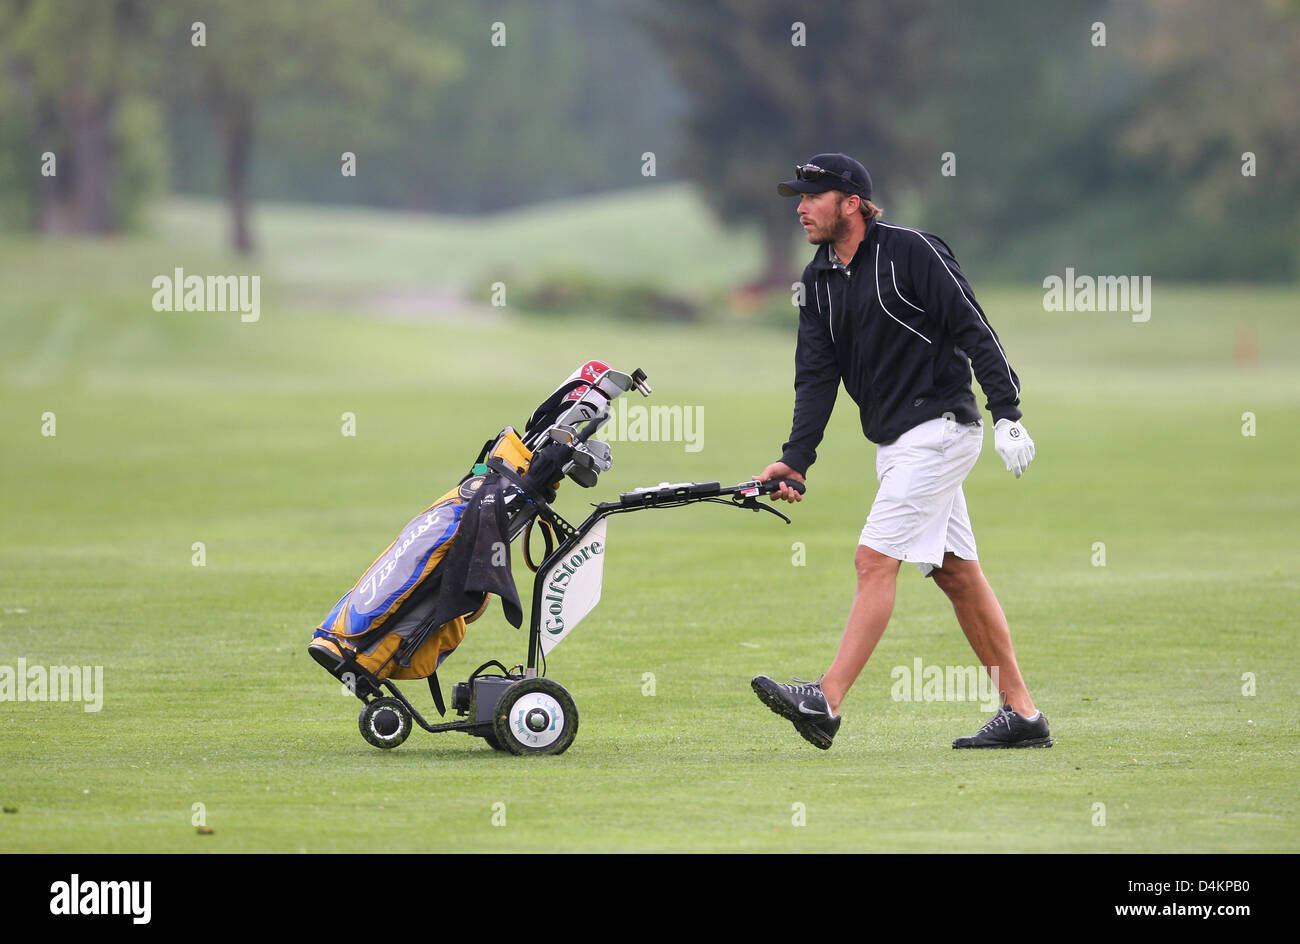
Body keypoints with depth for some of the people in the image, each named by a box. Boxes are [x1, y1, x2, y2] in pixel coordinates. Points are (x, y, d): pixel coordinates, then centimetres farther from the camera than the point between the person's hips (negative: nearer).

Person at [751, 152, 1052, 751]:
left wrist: (1007, 415, -21)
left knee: (875, 560, -15)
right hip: (894, 443, 8)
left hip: (939, 427, -8)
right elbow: (816, 376, 6)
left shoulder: (910, 251, -12)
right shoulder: (820, 280, 11)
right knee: (956, 573, 9)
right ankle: (1022, 715, 13)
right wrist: (795, 459, -7)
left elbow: (974, 330, -14)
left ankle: (826, 703, -18)